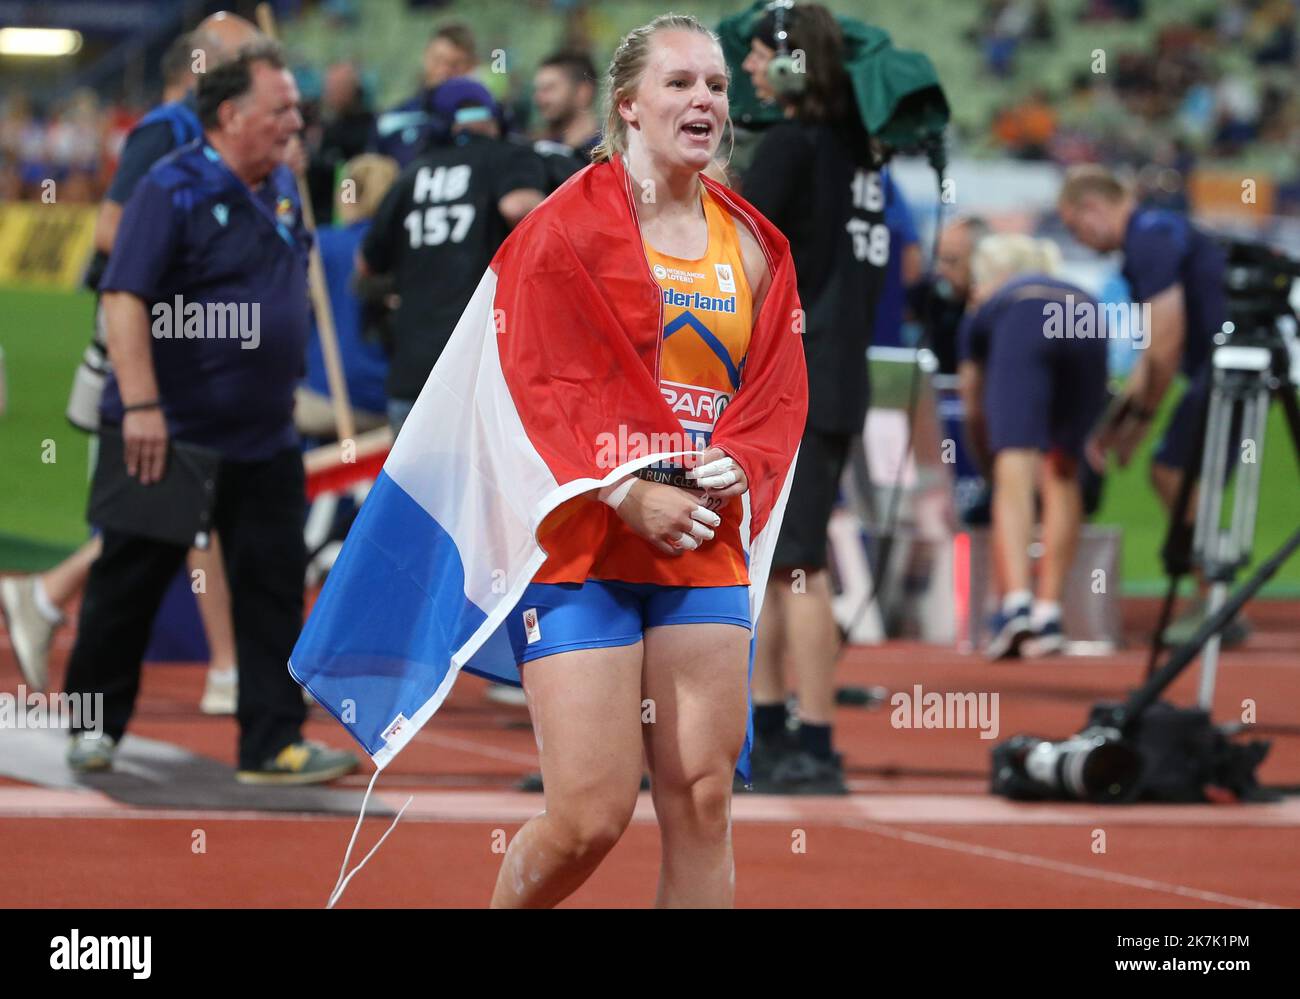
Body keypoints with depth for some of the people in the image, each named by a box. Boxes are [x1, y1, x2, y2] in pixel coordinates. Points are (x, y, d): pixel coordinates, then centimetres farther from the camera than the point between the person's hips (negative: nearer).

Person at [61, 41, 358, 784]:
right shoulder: (174, 191, -15)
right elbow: (125, 297, -20)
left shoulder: (283, 188, 8)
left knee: (274, 584, 1)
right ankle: (96, 725, 20)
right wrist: (141, 406, -25)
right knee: (130, 583, 6)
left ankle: (274, 743, 4)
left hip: (263, 438, 6)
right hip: (171, 434, -6)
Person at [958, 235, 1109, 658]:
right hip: (1086, 323, 3)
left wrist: (988, 463, 60)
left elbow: (973, 407, 44)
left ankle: (1015, 602, -29)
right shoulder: (1074, 292, 44)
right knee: (1063, 474, 14)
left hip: (1022, 326, -3)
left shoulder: (985, 308, 38)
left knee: (1014, 475, -10)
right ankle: (1048, 612, 5)